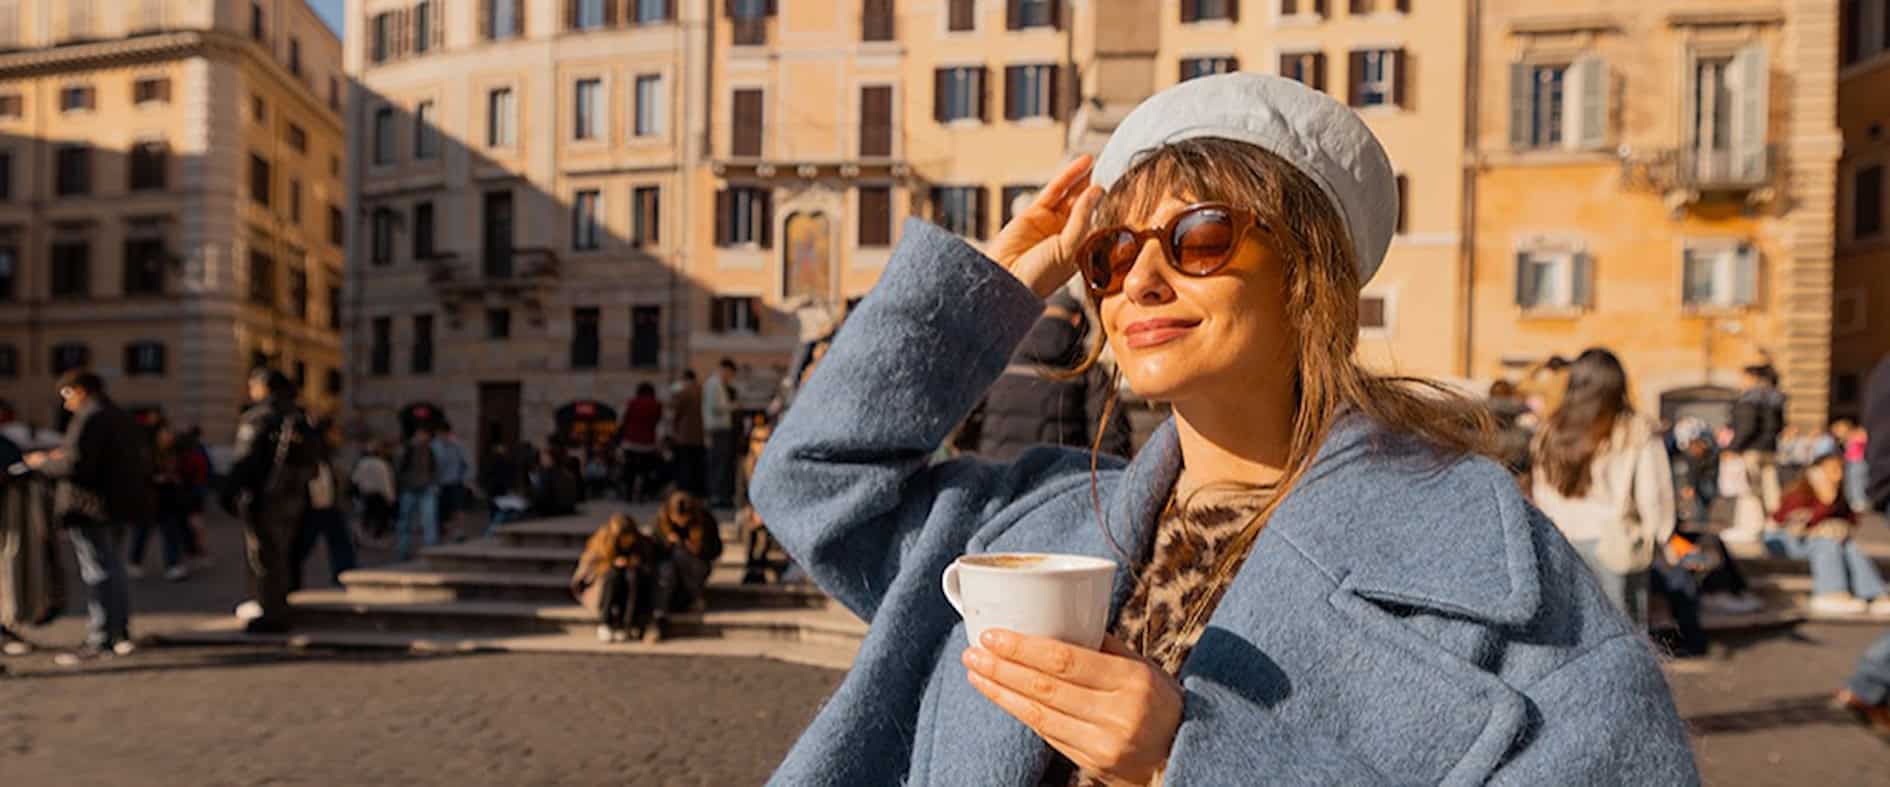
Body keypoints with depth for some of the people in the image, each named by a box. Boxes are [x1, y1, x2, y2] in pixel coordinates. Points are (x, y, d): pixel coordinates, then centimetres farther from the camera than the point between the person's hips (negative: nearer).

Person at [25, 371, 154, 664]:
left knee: (98, 574, -5)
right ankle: (120, 633, 24)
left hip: (91, 508, -9)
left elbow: (76, 466, -23)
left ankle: (99, 641, -1)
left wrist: (44, 462, -4)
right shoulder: (126, 420, 14)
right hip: (121, 506, 9)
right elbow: (143, 462, 18)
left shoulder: (89, 419, -15)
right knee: (114, 569, 18)